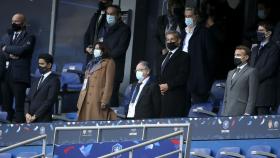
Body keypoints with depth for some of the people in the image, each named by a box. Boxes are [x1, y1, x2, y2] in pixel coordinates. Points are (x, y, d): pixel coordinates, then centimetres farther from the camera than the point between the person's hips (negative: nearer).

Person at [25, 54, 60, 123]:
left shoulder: (54, 80, -2)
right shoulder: (37, 81, 21)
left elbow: (49, 101, -10)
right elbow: (28, 99, 17)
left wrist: (35, 116, -12)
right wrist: (27, 114, -2)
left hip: (43, 120, -6)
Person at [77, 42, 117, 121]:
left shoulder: (108, 62, 2)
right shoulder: (91, 63, 24)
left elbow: (109, 83, -7)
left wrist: (104, 101, -15)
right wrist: (80, 100, 14)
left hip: (98, 99, -7)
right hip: (86, 100, 7)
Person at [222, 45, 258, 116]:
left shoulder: (251, 72, 0)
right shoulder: (230, 73, 25)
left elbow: (252, 96, -8)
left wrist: (247, 114, -16)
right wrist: (223, 113, 15)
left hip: (241, 113, -7)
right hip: (227, 114, 7)